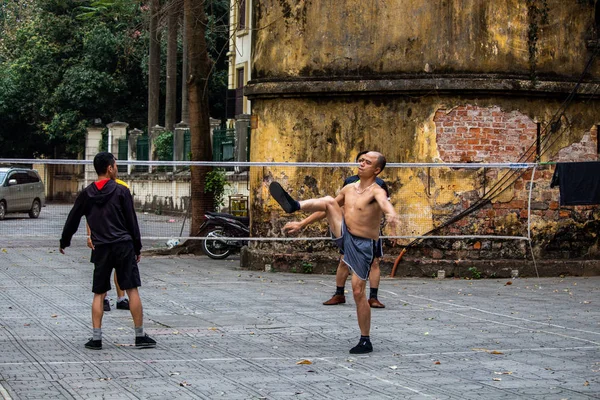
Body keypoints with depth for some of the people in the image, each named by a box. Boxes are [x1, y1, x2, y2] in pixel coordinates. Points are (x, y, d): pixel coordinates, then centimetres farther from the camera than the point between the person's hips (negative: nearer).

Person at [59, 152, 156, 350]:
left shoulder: (87, 194, 6)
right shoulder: (121, 191, -2)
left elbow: (73, 219, 14)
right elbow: (132, 221, -1)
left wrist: (64, 242, 28)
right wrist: (137, 248, 7)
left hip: (101, 248, 3)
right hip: (123, 246, -2)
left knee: (99, 294, 8)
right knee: (132, 290, 2)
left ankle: (96, 338, 4)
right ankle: (140, 336, 4)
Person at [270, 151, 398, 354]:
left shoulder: (376, 191, -11)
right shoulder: (349, 189, 11)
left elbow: (384, 202, -37)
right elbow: (328, 209, 24)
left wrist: (391, 214, -61)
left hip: (363, 245, -6)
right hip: (343, 236, 6)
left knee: (358, 292, -7)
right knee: (329, 201, -13)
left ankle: (365, 341, 4)